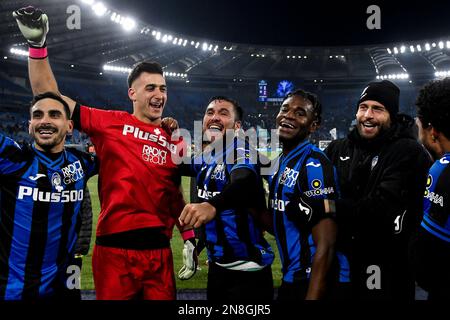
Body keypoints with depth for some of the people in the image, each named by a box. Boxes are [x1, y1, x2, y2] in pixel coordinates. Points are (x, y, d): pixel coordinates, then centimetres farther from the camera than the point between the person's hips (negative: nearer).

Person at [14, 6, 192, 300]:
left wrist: (189, 235, 13)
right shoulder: (111, 122, 1)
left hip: (159, 250, 4)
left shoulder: (175, 140, 13)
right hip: (115, 247, -3)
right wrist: (38, 45, -3)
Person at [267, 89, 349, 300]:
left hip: (317, 284, -9)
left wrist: (312, 296, -24)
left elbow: (325, 245, -21)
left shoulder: (313, 165, -18)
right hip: (292, 278, 9)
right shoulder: (282, 161, 9)